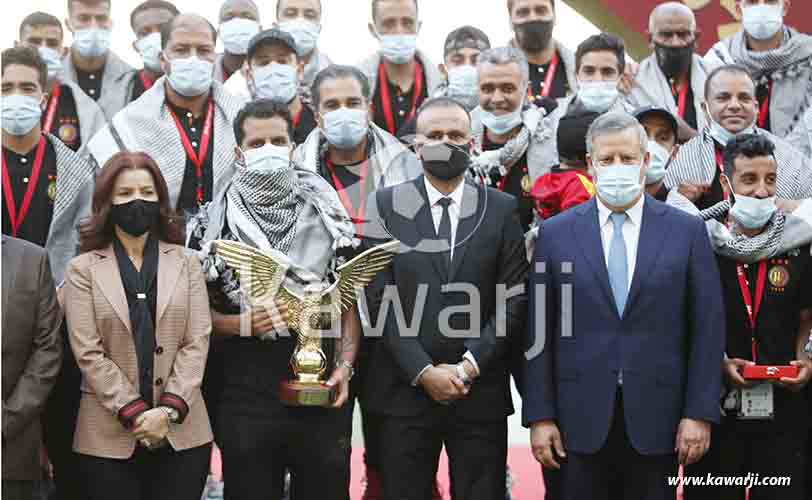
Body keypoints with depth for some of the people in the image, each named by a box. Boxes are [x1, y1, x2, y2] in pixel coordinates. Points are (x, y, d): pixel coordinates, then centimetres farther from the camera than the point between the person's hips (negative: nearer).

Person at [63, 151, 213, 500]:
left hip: (182, 433, 1)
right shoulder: (83, 269, 4)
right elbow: (88, 352, -4)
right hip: (109, 436, -1)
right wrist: (135, 413, -12)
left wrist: (169, 409, -11)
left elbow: (197, 341, 1)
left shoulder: (186, 263, 9)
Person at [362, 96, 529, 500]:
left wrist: (469, 366, -9)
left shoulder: (501, 208, 5)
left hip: (480, 393, 1)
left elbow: (515, 298, 0)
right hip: (405, 390, 0)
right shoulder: (387, 205, 2)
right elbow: (380, 298, -3)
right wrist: (423, 372, -10)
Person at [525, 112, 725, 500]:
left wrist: (700, 413, -4)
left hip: (656, 419, 0)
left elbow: (707, 327, 1)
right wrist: (540, 416, -3)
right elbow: (539, 332, 1)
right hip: (582, 418, 0)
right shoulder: (556, 233, 3)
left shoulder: (687, 231, 2)